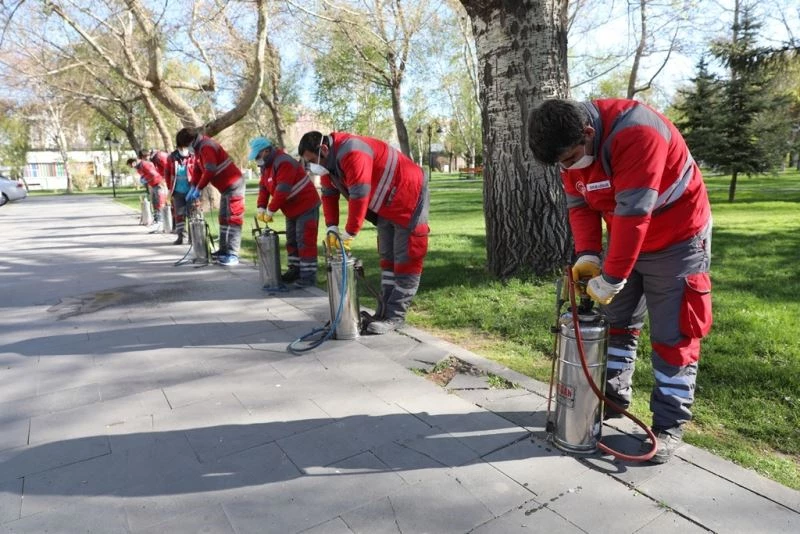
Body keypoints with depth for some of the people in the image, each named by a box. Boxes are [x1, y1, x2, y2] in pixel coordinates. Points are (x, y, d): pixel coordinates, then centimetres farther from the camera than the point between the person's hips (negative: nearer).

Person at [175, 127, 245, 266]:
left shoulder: (206, 147, -18)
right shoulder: (199, 148, 13)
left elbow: (210, 171, -25)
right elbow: (199, 169, 16)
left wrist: (198, 189, -18)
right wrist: (193, 188, 7)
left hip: (233, 184, -11)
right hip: (225, 186, 11)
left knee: (233, 218, -11)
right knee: (224, 218, 14)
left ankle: (233, 254, -12)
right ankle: (223, 250, 21)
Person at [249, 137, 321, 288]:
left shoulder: (283, 163, -23)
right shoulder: (266, 165, 9)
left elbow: (282, 191, -28)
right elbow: (263, 187, 6)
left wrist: (270, 211, -22)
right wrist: (261, 208, -7)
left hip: (306, 207, -10)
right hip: (292, 210, 10)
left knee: (305, 241, -10)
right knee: (291, 241, 16)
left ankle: (308, 276, -8)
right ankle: (295, 270, 26)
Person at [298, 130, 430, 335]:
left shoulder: (351, 152, -29)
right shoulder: (328, 160, 2)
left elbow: (359, 196, -31)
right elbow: (329, 195, 6)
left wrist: (349, 234, -24)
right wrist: (332, 228, -6)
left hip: (407, 195, -10)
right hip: (386, 204, 10)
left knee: (406, 258, -7)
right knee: (387, 257, 11)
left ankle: (395, 316, -5)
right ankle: (385, 310, 17)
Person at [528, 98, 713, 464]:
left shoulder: (636, 133, -32)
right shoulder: (572, 147, -8)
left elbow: (633, 214, -34)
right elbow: (579, 205, -4)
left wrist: (611, 279, -30)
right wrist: (587, 254, -18)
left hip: (675, 241, -7)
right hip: (623, 240, 7)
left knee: (672, 334, -2)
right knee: (616, 320, 13)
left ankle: (669, 426, 10)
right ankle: (614, 394, 30)